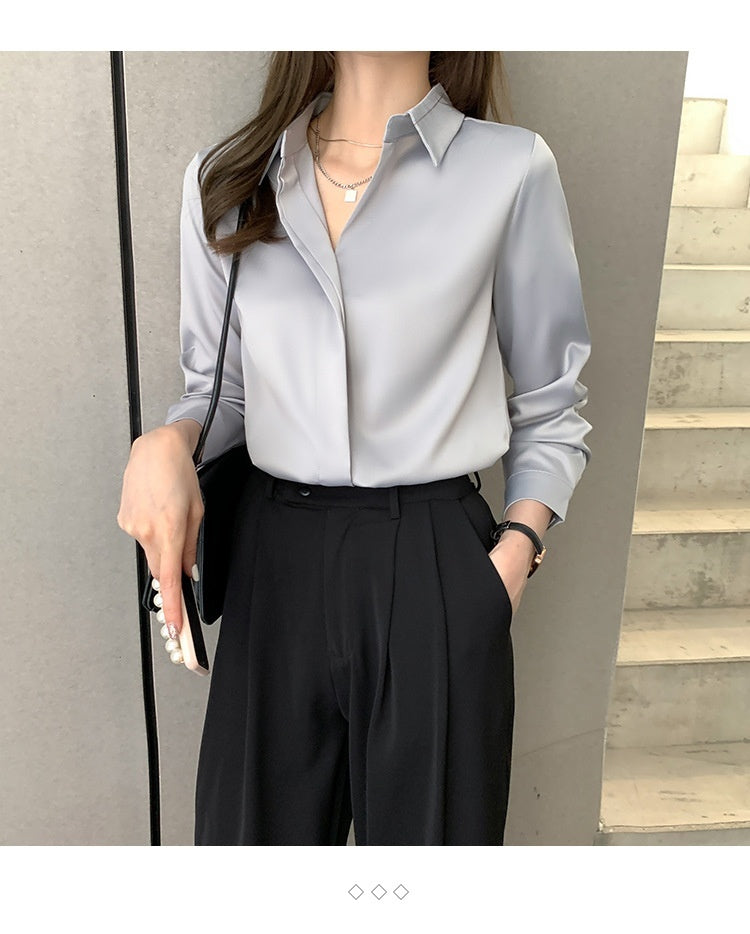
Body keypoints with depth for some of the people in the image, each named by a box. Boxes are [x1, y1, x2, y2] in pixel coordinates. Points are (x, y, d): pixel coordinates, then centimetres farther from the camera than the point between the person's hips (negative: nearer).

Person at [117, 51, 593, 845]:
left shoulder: (510, 168, -4)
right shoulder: (224, 179, 6)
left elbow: (551, 408, 3)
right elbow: (220, 387, 12)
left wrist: (513, 556, -7)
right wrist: (165, 444, -9)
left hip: (434, 568, -2)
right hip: (274, 560, 3)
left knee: (427, 822, 14)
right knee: (255, 823, 17)